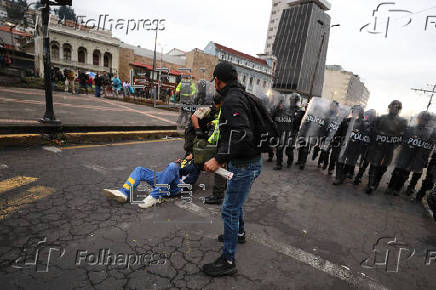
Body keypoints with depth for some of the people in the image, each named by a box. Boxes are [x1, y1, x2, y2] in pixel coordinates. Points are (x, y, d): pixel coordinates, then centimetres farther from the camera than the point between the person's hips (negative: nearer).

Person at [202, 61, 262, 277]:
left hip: (245, 165, -10)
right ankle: (239, 233, 52)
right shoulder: (240, 96, 12)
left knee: (229, 210, 1)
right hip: (246, 162, 10)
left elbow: (241, 134, -32)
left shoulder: (232, 100, -19)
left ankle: (228, 261, 17)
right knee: (235, 202, 28)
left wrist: (219, 158, -30)